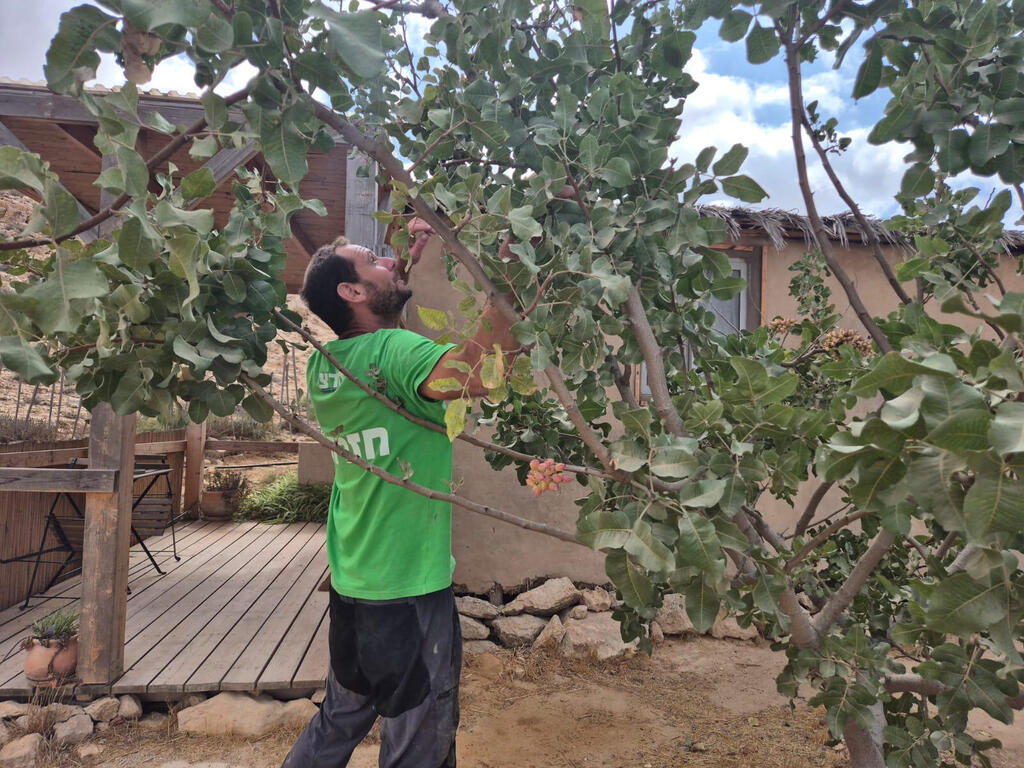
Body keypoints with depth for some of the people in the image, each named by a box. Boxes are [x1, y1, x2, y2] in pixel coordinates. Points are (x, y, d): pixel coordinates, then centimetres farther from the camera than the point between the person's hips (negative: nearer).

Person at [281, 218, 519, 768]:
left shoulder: (323, 364, 2)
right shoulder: (393, 351, -22)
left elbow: (376, 323, 21)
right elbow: (479, 373, -41)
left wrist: (412, 256, 14)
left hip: (351, 584, 8)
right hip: (411, 590, -8)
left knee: (339, 722, 28)